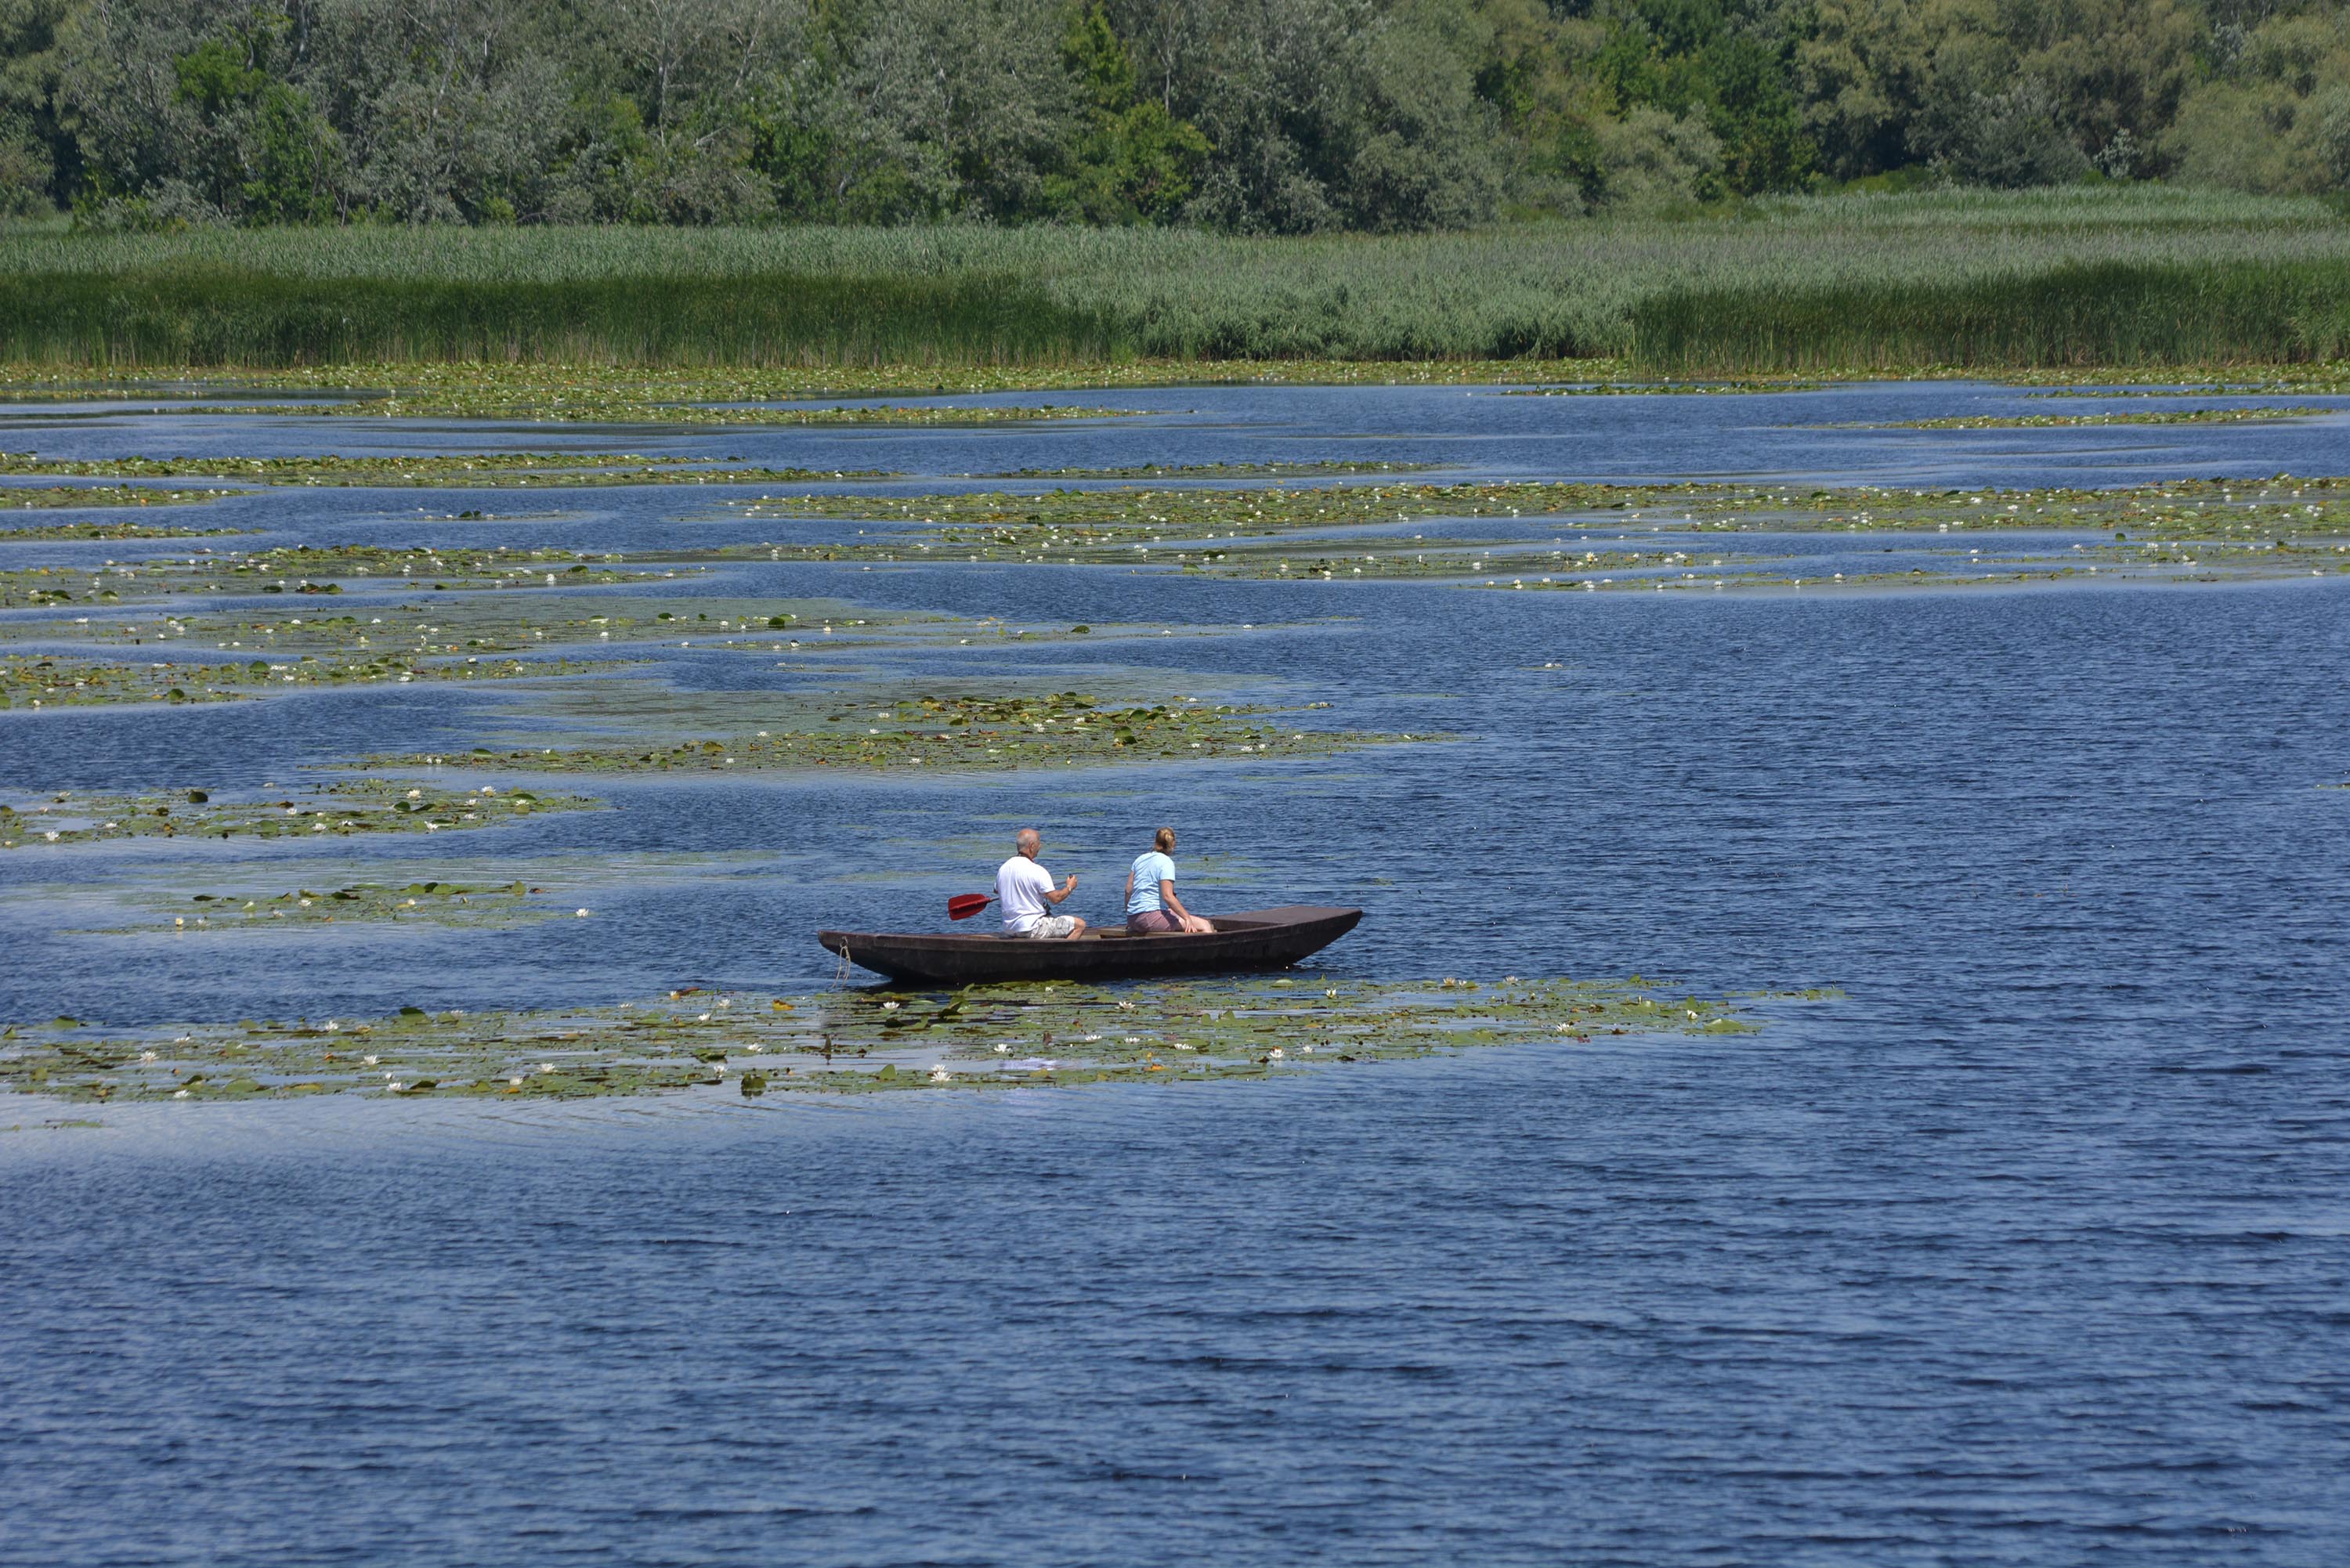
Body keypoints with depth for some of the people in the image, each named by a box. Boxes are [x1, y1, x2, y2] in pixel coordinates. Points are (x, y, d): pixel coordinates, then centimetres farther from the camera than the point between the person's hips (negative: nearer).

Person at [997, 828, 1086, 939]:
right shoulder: (1037, 871, -18)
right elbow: (1055, 898, -17)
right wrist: (1070, 887, 3)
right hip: (1033, 929, -8)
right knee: (1080, 924, -5)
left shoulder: (1002, 869, 4)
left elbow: (997, 891, 22)